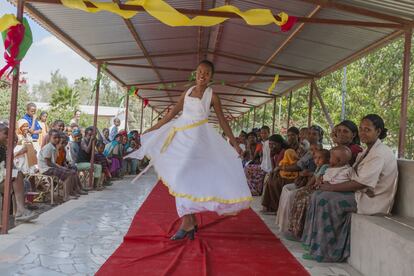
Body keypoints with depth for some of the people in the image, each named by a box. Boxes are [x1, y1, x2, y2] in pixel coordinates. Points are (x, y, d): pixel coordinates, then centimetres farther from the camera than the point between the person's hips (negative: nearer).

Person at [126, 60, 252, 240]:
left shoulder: (211, 96, 2)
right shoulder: (187, 92, 13)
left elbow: (222, 120, 4)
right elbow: (173, 113, 16)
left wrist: (234, 143, 1)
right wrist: (153, 129, 16)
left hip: (197, 137, -5)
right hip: (182, 137, 5)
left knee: (184, 178, -14)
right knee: (188, 179, 8)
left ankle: (187, 223, -7)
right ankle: (192, 221, 17)